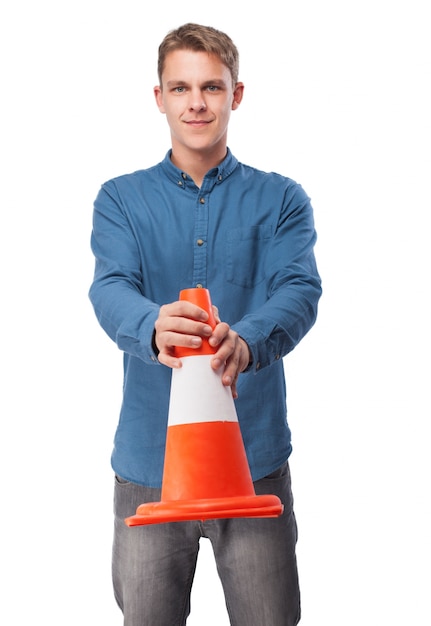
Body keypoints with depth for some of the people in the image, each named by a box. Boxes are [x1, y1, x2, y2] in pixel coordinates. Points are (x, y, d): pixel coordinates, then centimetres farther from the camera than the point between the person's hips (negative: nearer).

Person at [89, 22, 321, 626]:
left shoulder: (281, 200, 4)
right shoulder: (121, 200, 5)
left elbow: (300, 289, -13)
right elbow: (111, 289, -13)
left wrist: (247, 339, -36)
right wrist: (153, 327, -37)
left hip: (255, 454, 0)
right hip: (150, 456, 1)